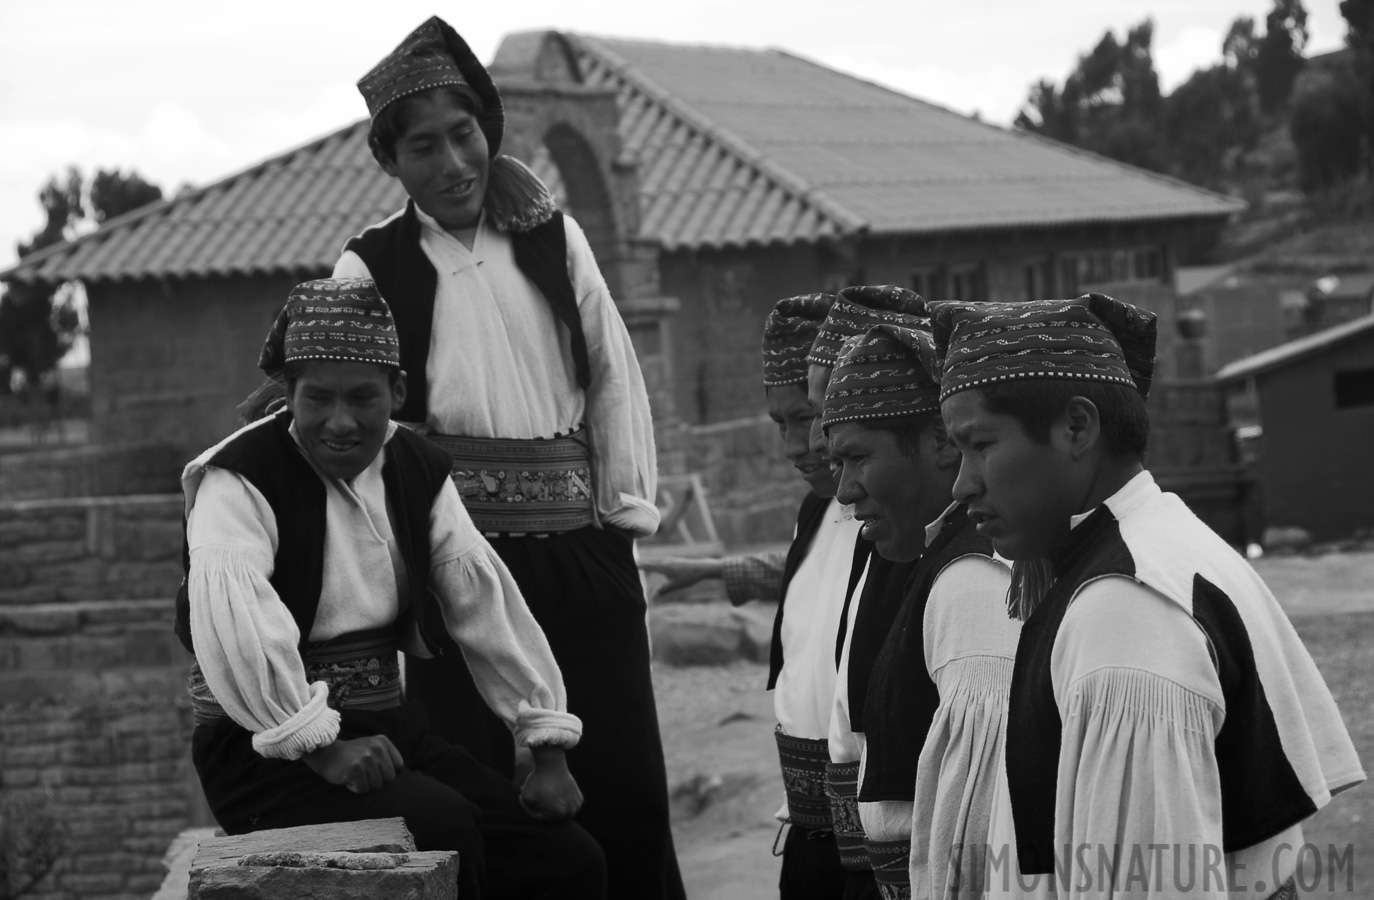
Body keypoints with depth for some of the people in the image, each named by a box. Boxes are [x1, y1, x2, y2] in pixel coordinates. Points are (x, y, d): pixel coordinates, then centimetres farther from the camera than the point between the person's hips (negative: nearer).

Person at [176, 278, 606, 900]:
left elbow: (486, 600, 7)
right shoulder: (241, 480, -13)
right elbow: (230, 619, -29)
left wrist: (548, 749, 1)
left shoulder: (417, 470, 9)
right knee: (441, 826, -32)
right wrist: (319, 747, -32)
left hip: (388, 729, 7)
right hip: (268, 750, -7)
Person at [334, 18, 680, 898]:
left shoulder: (552, 237, 11)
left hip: (578, 545, 2)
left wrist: (628, 507, 6)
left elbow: (615, 375, 12)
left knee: (624, 785, 1)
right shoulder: (373, 268, 2)